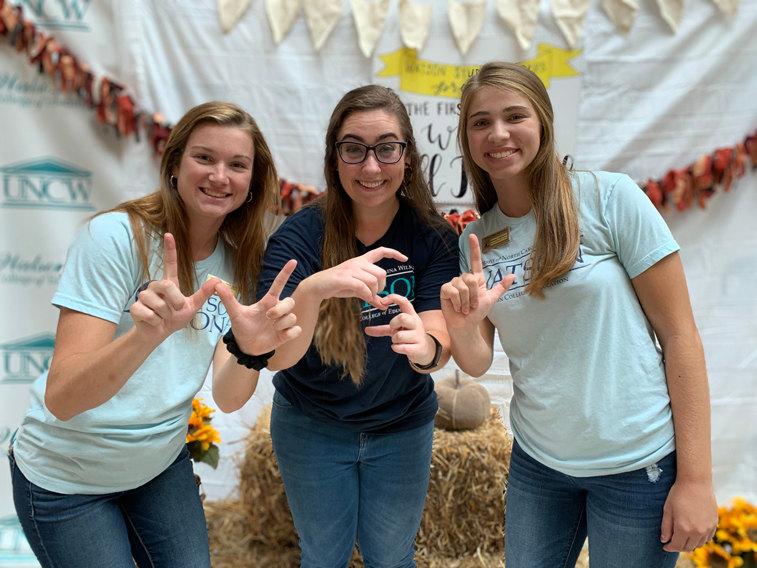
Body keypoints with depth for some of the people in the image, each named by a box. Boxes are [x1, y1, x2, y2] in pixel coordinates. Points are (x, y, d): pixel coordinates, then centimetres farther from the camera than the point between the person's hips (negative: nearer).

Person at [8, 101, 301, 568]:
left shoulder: (237, 262, -6)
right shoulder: (115, 236, -23)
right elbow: (61, 398, -29)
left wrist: (249, 350, -37)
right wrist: (147, 334, -46)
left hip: (162, 463, 5)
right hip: (66, 477, -4)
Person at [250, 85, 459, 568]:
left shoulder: (434, 237, -14)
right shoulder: (300, 236, -19)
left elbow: (441, 342, -21)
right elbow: (275, 356, -29)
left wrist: (424, 347, -46)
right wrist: (314, 289, -50)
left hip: (403, 428, 1)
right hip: (312, 428, -1)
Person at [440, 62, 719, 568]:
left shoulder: (610, 198, -13)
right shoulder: (474, 241, 2)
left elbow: (681, 335, -11)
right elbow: (478, 363, 1)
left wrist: (696, 478, -12)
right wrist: (461, 327, -22)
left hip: (638, 464, -4)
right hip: (536, 461, 4)